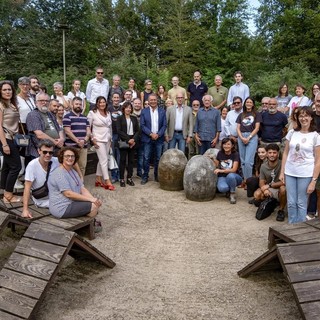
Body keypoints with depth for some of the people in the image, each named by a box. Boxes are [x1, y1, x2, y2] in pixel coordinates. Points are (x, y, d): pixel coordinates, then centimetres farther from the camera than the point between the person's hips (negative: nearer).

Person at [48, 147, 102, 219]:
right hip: (62, 208, -9)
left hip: (72, 203, 9)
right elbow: (68, 194, -22)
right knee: (93, 206, -15)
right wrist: (90, 199, -21)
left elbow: (83, 189, 8)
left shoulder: (73, 171, 15)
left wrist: (94, 199, -10)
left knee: (97, 203, -2)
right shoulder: (59, 174, -16)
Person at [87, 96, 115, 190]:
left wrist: (111, 139, 14)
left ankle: (98, 179, 20)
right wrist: (92, 139, -10)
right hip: (98, 140, -6)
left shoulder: (108, 113, 12)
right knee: (104, 160, -8)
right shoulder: (92, 113, -4)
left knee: (102, 160, 10)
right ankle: (107, 182, -6)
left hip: (107, 140, 6)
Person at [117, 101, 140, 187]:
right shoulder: (120, 118, 2)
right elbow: (119, 131, -7)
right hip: (123, 142, -3)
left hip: (133, 141, 3)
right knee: (123, 160, 0)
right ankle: (122, 179, 4)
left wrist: (134, 139, -9)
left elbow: (137, 130, 7)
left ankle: (129, 178, 11)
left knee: (131, 160, 5)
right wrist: (128, 139, -15)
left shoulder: (134, 118, 12)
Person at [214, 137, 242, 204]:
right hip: (222, 177, 1)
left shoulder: (235, 154, -9)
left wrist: (221, 171, -27)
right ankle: (228, 191, 5)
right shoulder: (220, 153, 1)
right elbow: (216, 166, 13)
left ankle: (232, 194, -12)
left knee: (230, 175, -40)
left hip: (233, 177, -1)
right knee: (222, 188, -35)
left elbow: (234, 169, -18)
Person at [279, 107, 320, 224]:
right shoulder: (292, 132, 5)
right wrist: (282, 172, 4)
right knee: (291, 203, 9)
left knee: (301, 204, 5)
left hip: (305, 175, -3)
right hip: (289, 172, 3)